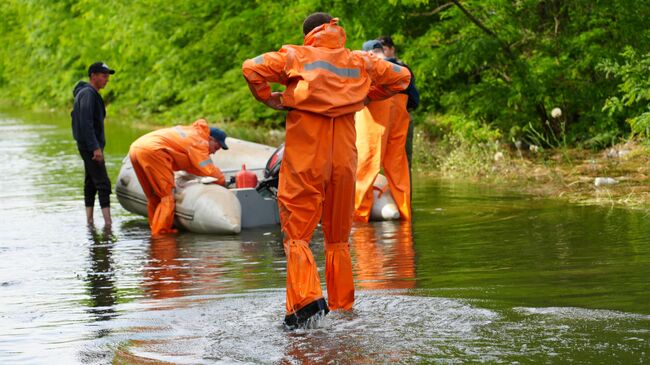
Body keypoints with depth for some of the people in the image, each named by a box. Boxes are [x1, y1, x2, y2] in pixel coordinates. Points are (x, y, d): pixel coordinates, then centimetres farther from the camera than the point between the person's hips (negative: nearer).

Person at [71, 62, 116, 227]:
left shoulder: (92, 94, 16)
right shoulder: (87, 94, -15)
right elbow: (86, 123, -23)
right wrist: (95, 147, -25)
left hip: (89, 146, 10)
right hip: (90, 145, -10)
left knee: (90, 183, 11)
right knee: (103, 183, -13)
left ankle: (89, 221, 13)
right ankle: (108, 222, -17)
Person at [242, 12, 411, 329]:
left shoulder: (296, 56, 3)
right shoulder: (359, 62, 11)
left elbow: (252, 68, -8)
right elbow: (400, 77, 19)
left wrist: (267, 99, 6)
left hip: (304, 160, -3)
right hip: (344, 159, 3)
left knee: (297, 233, -4)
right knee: (338, 237, 14)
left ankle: (306, 299, -24)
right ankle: (342, 308, 15)